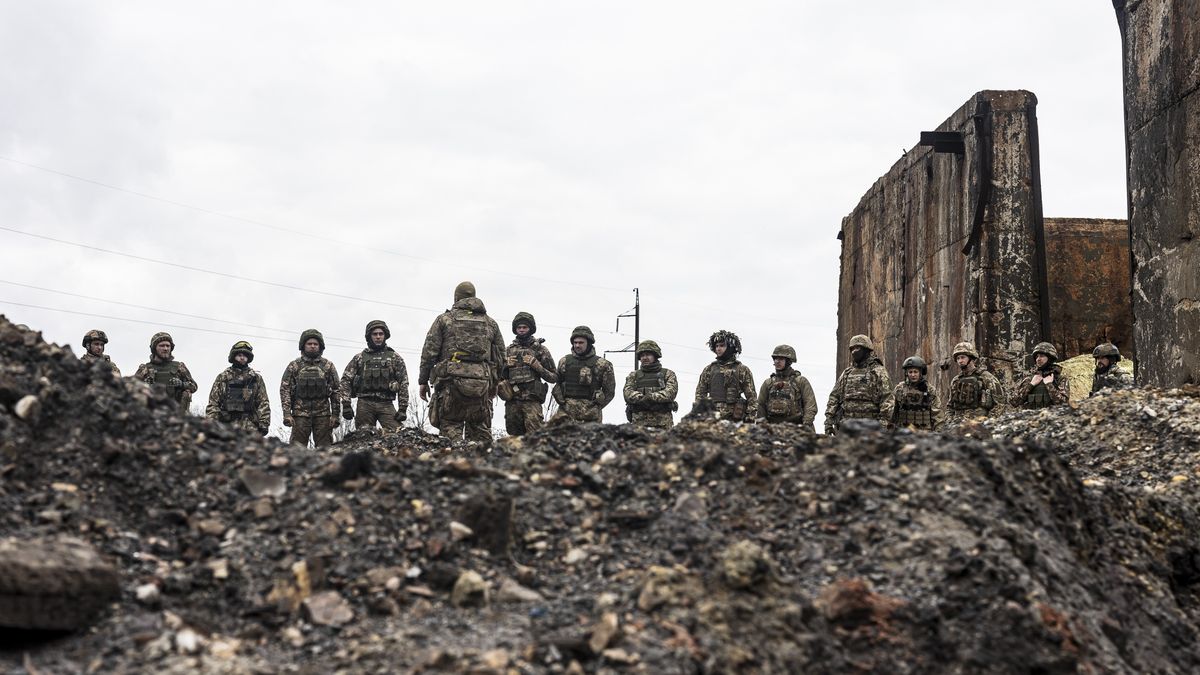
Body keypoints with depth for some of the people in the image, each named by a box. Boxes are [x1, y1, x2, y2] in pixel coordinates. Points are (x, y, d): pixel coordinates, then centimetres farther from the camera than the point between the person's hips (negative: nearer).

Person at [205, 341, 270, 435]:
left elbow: (263, 404, 9)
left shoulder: (256, 378, 13)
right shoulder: (222, 378, 12)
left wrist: (264, 424, -1)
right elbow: (213, 403, 9)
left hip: (250, 428, 0)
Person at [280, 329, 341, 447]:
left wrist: (335, 414, 2)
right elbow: (284, 389, 3)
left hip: (323, 415, 1)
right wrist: (287, 413, -7)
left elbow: (336, 390, 9)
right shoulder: (294, 366, 7)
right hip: (300, 414, -1)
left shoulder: (328, 366, 9)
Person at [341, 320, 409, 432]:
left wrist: (403, 408, -3)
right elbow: (346, 380, 8)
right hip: (365, 404, 1)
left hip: (386, 405, -1)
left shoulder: (394, 358, 11)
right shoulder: (359, 358, 13)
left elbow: (403, 383, 7)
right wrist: (346, 405, -4)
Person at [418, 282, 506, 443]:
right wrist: (494, 384, 24)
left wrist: (423, 381, 7)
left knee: (450, 430, -3)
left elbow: (429, 352, 3)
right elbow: (501, 356, 17)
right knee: (481, 433, 5)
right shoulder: (491, 323, 17)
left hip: (452, 381, -3)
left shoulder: (444, 319, 8)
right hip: (482, 385, 3)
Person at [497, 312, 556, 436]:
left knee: (535, 434, -20)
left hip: (531, 400, -4)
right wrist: (506, 365, 1)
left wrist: (537, 366, -9)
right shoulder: (509, 350, 16)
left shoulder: (540, 349, 6)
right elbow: (499, 375, 20)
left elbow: (554, 377, 4)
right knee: (514, 436, 5)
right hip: (512, 401, 4)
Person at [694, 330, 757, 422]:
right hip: (711, 418, 2)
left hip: (734, 419, -2)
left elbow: (752, 397, 4)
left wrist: (750, 420, -5)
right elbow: (700, 394, 16)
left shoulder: (742, 370, 8)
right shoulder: (708, 369, 16)